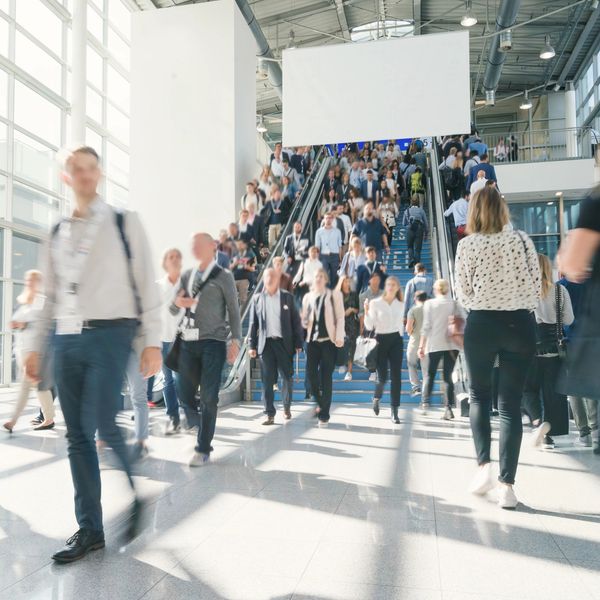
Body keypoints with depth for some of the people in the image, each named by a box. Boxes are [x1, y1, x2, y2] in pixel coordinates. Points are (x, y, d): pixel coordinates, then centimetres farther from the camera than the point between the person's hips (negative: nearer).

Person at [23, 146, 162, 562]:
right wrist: (34, 345, 14)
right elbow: (51, 297, 18)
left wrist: (152, 341, -8)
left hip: (110, 333, -5)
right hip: (67, 339, 5)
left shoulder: (125, 224, 2)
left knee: (101, 425, -14)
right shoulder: (57, 235, 15)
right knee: (77, 435, 6)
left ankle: (131, 498, 14)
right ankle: (90, 528, 18)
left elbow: (147, 285, -2)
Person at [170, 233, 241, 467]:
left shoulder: (223, 277, 3)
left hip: (213, 343, -4)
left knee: (208, 398, -4)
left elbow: (233, 311, 3)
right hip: (188, 342, 5)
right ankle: (203, 428, 33)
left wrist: (235, 339, -6)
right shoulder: (187, 276, 15)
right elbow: (173, 310, 17)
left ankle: (203, 450, 6)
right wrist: (177, 303, -6)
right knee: (184, 393, 7)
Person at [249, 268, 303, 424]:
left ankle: (287, 406, 29)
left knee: (287, 378, 6)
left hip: (284, 343, 0)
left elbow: (296, 321, 4)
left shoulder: (287, 297, 5)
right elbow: (253, 323, 7)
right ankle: (270, 414, 5)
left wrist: (298, 343, -1)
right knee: (267, 380, 0)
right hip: (266, 343, 0)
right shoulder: (257, 298, 7)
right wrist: (252, 345, 2)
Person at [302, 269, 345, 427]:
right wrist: (305, 322, -6)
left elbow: (340, 317, 0)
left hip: (329, 340, -3)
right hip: (312, 340, 3)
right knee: (310, 374, -4)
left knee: (326, 377, -3)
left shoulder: (335, 295, 2)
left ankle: (324, 415, 6)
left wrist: (339, 337, -12)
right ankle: (320, 404, 23)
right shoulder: (307, 297, 12)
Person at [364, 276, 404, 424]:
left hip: (396, 340, 3)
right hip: (381, 340, -3)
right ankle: (376, 398, 30)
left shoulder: (400, 305, 7)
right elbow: (369, 326, -11)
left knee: (396, 377, -3)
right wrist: (366, 311, -24)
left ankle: (395, 411, 4)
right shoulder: (375, 303, -5)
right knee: (382, 376, -5)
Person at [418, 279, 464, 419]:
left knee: (430, 374, 13)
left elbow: (426, 326, -3)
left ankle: (425, 401, 2)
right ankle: (448, 408, -1)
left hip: (434, 345, -1)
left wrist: (421, 346, 0)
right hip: (452, 345, 1)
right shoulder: (455, 304, 4)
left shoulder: (429, 304, 0)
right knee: (448, 376, 5)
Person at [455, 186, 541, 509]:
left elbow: (463, 294, -4)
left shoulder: (467, 244, -4)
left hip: (481, 324, -1)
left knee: (479, 396, 16)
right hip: (520, 324, 1)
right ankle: (507, 485, 2)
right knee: (511, 404, 4)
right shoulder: (522, 239, 2)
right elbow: (536, 287, 2)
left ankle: (484, 464, 0)